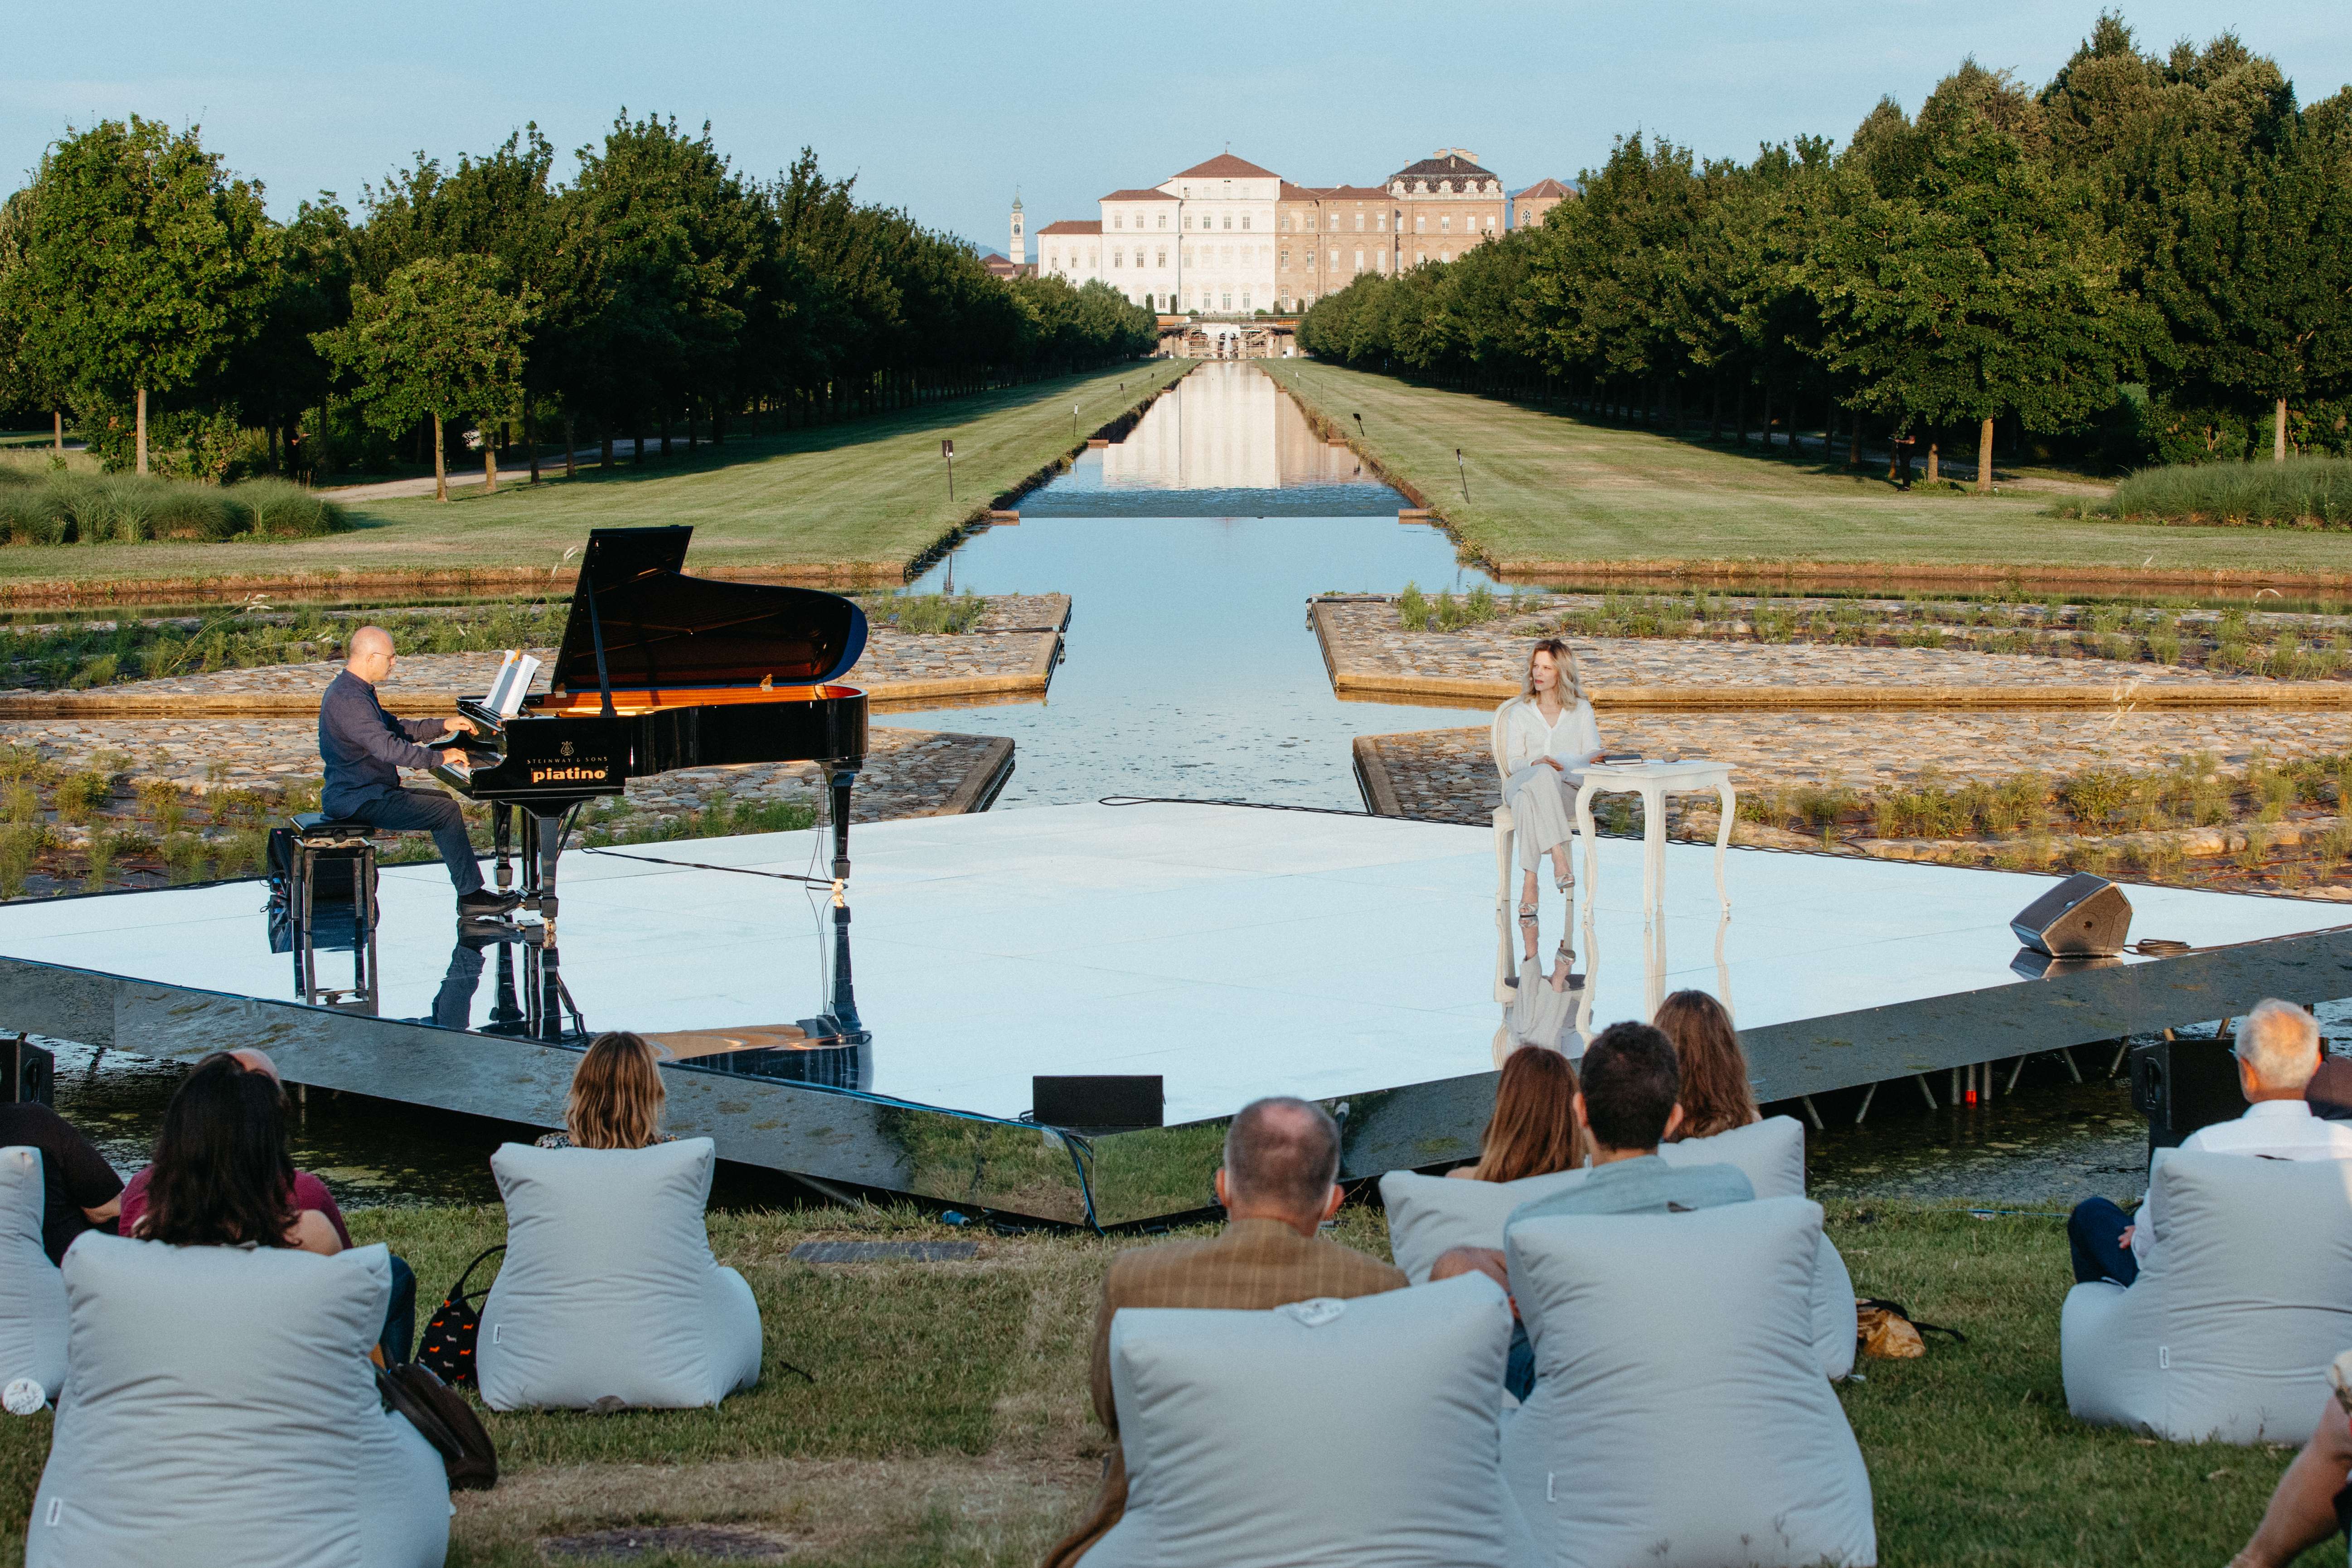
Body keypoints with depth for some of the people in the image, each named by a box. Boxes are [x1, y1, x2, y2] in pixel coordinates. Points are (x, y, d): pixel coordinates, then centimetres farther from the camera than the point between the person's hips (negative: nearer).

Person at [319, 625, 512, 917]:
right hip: (359, 800, -11)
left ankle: (470, 891, 13)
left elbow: (395, 728, 24)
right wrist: (439, 758, -22)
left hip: (364, 791, 11)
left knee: (442, 801, 17)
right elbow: (388, 747, -30)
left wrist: (443, 727, 15)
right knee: (447, 812, -15)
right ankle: (471, 897, -9)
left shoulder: (355, 690, 14)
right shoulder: (348, 699, -22)